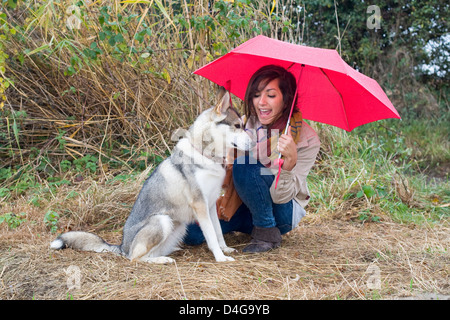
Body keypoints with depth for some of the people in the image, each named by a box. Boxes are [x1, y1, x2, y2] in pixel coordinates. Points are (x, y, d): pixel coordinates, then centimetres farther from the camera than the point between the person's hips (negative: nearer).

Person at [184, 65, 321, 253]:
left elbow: (281, 197, -24)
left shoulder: (307, 140, -19)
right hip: (246, 206, 5)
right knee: (192, 233, -17)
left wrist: (290, 161, -41)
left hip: (283, 214, -4)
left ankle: (267, 233, -14)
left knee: (246, 164, -29)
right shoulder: (244, 124, -8)